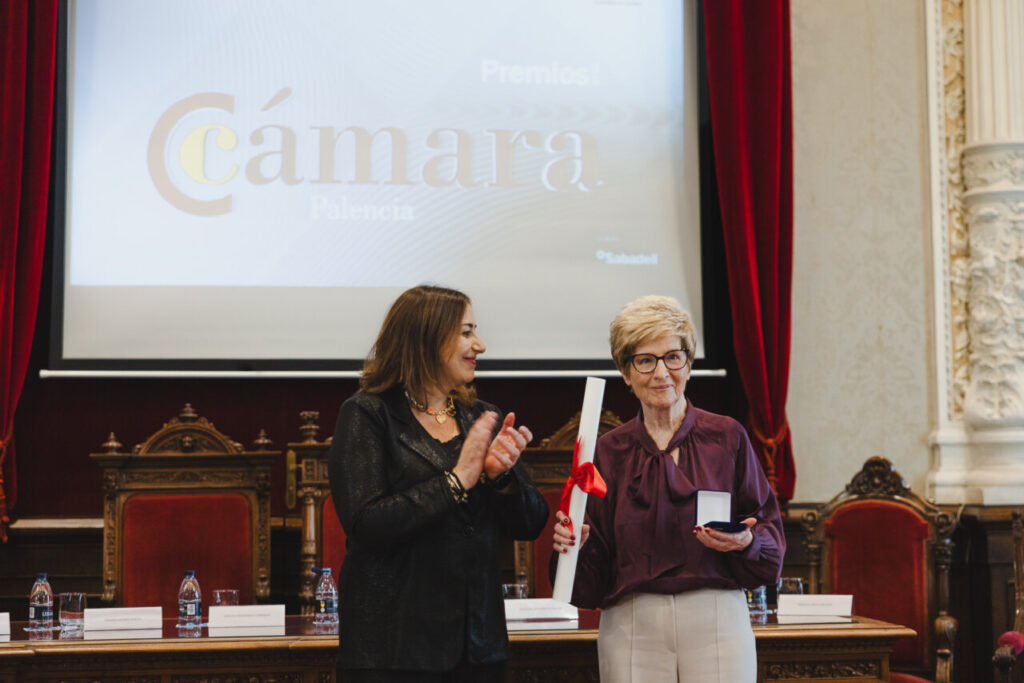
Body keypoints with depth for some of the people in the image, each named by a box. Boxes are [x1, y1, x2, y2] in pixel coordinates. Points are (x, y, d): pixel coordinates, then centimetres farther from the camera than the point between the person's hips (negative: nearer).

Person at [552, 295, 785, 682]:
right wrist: (578, 544, -12)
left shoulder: (727, 438, 4)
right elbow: (595, 576, 8)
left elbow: (770, 532, 4)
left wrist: (746, 542, -16)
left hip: (716, 622, -1)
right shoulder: (608, 452, 8)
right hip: (631, 627, 1)